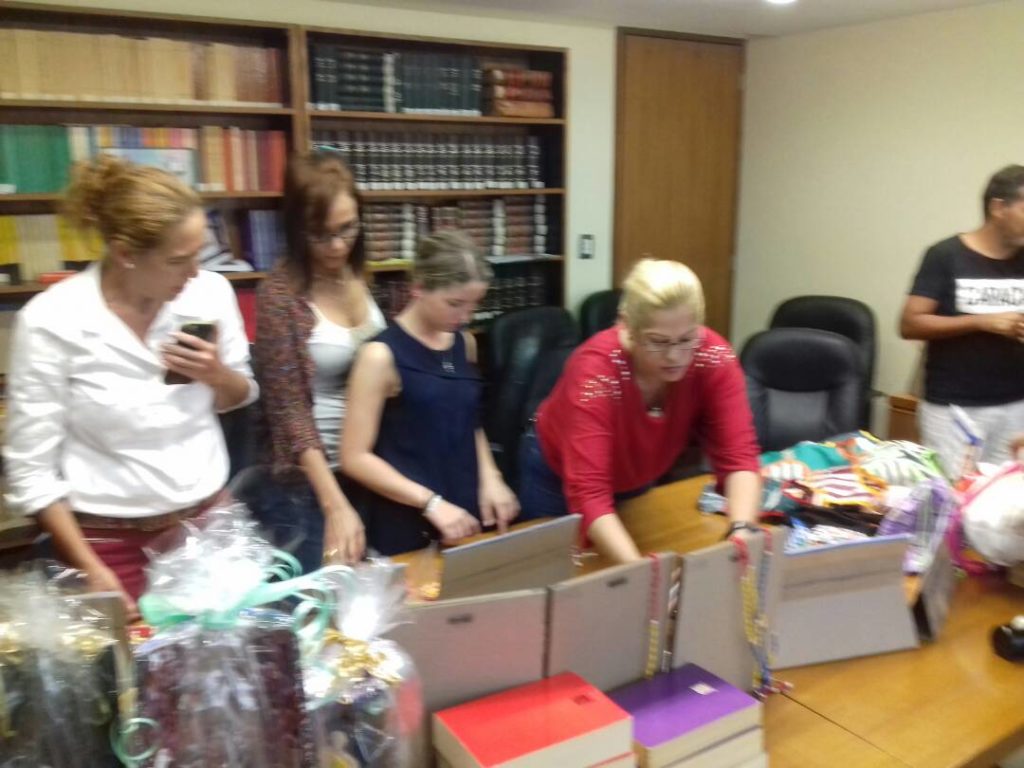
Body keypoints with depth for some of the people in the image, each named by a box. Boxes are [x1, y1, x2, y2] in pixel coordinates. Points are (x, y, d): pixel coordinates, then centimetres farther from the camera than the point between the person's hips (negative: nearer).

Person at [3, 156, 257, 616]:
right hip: (111, 539, -3)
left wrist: (218, 375, -14)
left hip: (209, 519, 3)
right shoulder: (50, 321, -17)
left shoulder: (210, 292, -7)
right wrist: (92, 570, -10)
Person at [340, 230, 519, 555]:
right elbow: (355, 457, -14)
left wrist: (489, 476, 0)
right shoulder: (382, 356, -14)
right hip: (405, 529, -6)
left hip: (466, 519, 6)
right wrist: (430, 503, -21)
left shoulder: (465, 344, 5)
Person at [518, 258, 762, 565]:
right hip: (558, 478, -3)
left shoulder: (713, 357, -28)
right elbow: (588, 494, -44)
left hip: (636, 480, 3)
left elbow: (738, 455, -29)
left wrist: (742, 531, -47)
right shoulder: (595, 370, -39)